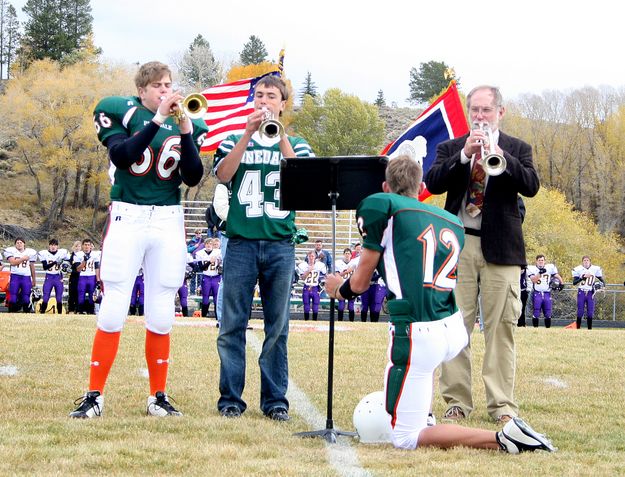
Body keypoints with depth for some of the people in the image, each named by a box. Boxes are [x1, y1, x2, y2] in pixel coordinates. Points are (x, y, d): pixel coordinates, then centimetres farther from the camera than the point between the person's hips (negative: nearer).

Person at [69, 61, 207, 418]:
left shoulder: (187, 125, 11)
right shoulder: (120, 112, 2)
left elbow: (193, 178, -2)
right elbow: (121, 155, -16)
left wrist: (185, 132, -12)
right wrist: (157, 120, -19)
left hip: (168, 222, 3)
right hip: (127, 218, -3)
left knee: (161, 316, 4)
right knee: (113, 312, -6)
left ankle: (158, 396, 13)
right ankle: (95, 396, -1)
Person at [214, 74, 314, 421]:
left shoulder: (295, 145, 14)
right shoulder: (235, 141, 13)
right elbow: (223, 174, -6)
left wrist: (280, 136, -12)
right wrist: (249, 133, -12)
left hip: (280, 245, 1)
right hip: (241, 242, 0)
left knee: (277, 326, 2)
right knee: (233, 324, -2)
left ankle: (275, 399, 6)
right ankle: (230, 398, 3)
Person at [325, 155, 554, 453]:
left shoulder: (381, 206, -1)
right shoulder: (452, 222, 17)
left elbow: (359, 284, 5)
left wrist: (339, 289, 29)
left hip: (418, 336, -7)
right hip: (455, 332, 7)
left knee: (405, 440, 3)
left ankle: (502, 438, -13)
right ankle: (422, 416, 36)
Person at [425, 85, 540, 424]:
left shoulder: (518, 149, 10)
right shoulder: (450, 148, 12)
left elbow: (531, 186, -7)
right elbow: (433, 183, -5)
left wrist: (500, 155, -20)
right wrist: (464, 155, -16)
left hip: (501, 247, -1)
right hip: (459, 245, 1)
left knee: (501, 326, -2)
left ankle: (502, 404, 0)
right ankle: (457, 401, 4)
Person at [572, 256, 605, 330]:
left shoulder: (595, 269, 0)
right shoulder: (578, 269, -5)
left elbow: (602, 280, 9)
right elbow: (574, 282, -9)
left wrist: (602, 284, -13)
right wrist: (583, 277, -22)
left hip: (590, 293, 1)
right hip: (581, 293, -1)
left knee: (590, 313, 0)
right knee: (580, 312, -3)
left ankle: (590, 329, 7)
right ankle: (578, 329, 4)